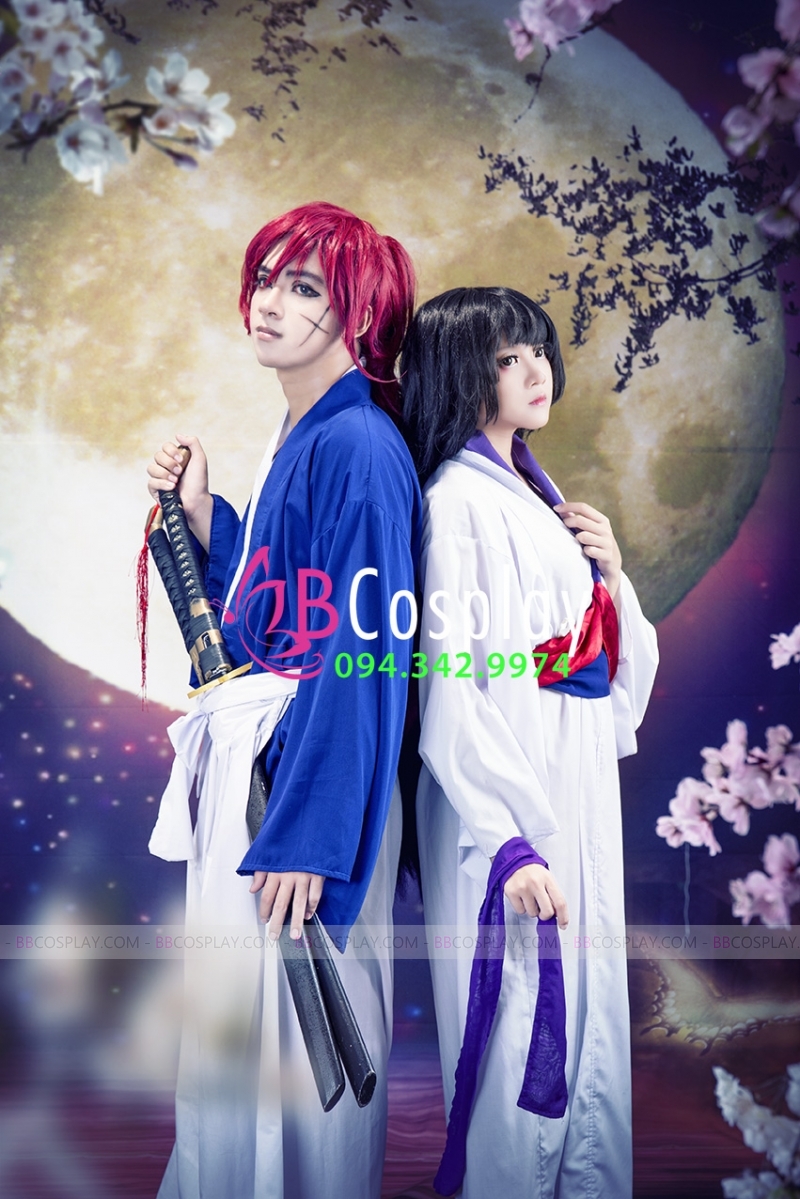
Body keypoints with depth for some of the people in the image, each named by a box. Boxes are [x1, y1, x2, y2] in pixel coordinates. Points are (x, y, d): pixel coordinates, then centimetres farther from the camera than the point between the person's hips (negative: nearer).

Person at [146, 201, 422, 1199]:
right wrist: (198, 510, 6)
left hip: (310, 777, -10)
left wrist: (306, 835, -23)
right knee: (234, 1016, 21)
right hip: (250, 765, 10)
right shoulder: (298, 438, 13)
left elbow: (362, 654, -21)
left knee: (283, 1031, 3)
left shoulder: (356, 446, -16)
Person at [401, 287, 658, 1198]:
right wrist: (511, 843, -22)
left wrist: (612, 573, -1)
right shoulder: (459, 500, -11)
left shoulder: (533, 493, 14)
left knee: (586, 1015, 16)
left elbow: (613, 666, 17)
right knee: (520, 1031, 1)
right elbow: (451, 691, -18)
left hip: (579, 798, 8)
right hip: (509, 808, -8)